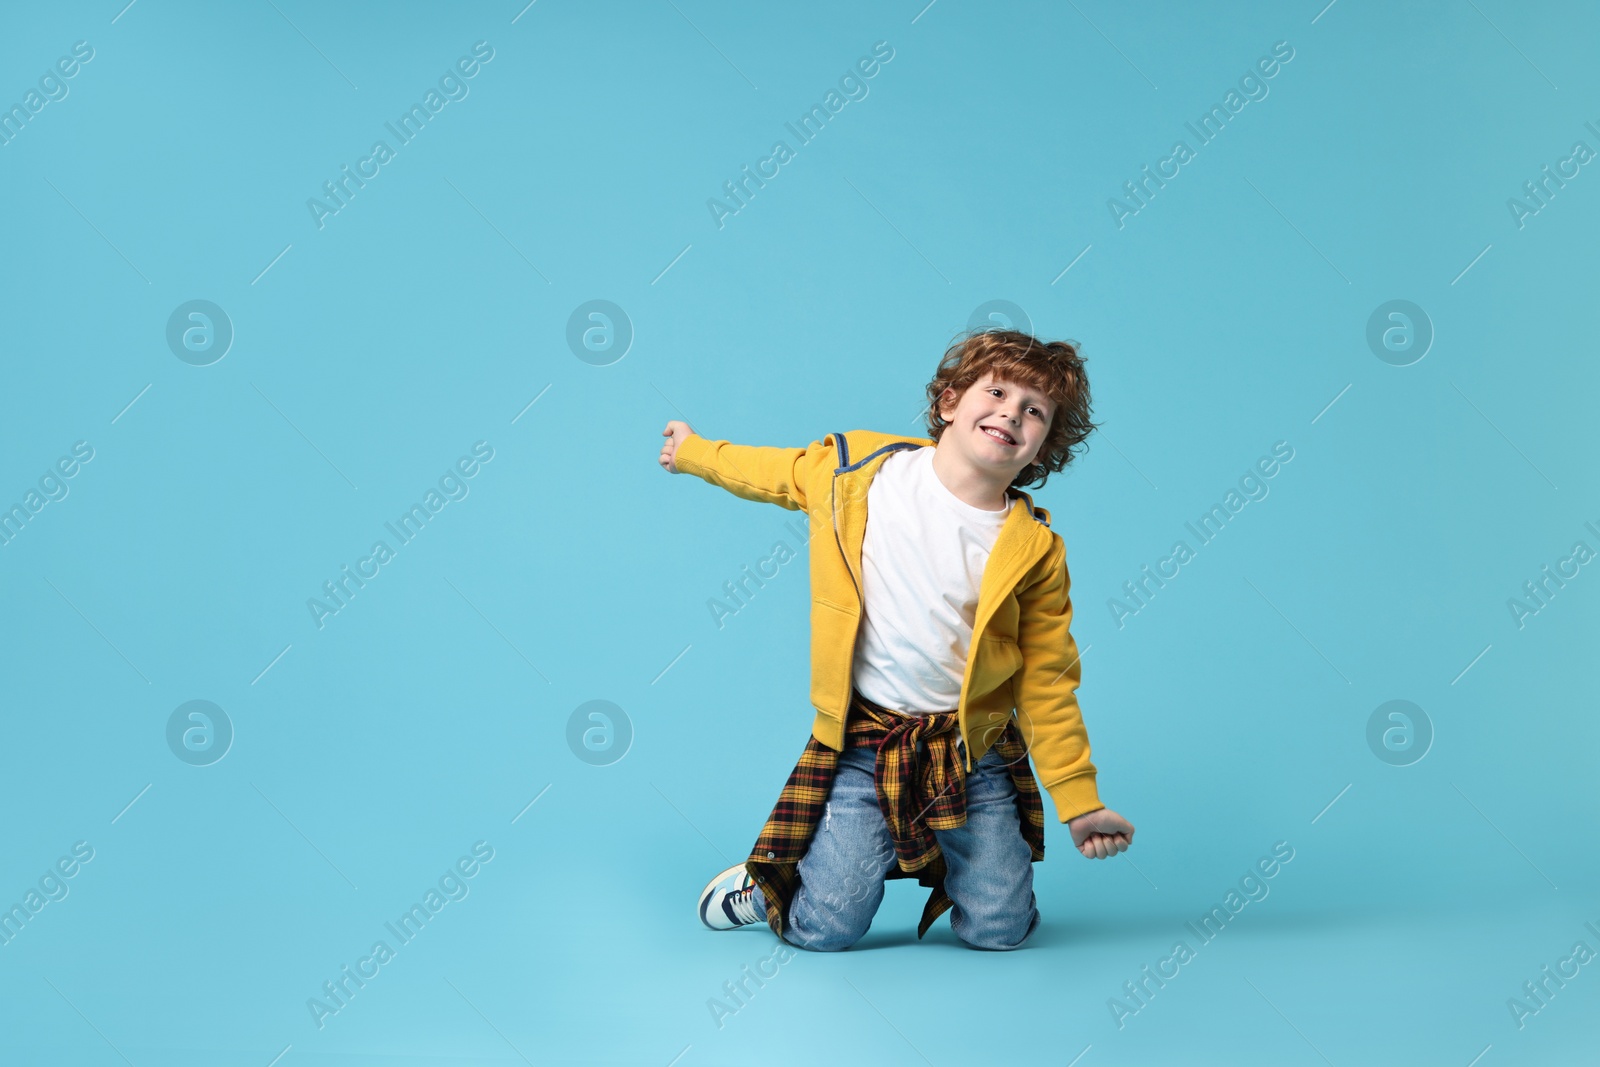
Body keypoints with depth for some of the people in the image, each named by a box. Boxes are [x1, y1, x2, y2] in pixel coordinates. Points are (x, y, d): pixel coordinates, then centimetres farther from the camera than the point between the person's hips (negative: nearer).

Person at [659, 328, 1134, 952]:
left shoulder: (1034, 551, -7)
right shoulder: (860, 467, -6)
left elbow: (1046, 686, -1)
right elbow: (773, 472, 16)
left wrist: (1079, 804, -3)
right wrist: (693, 453, 30)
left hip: (973, 751, 1)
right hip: (862, 743, -1)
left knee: (999, 930, 2)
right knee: (826, 930, -5)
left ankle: (947, 861, 33)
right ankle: (760, 886, 28)